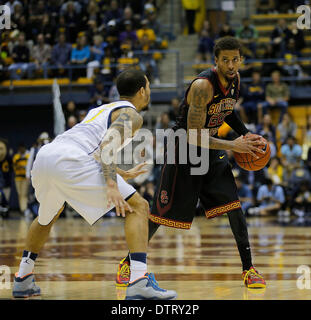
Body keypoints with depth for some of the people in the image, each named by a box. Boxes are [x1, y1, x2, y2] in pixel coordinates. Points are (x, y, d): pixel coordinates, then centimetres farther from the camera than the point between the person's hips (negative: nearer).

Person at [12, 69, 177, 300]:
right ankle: (139, 282, -16)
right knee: (138, 207, -1)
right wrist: (112, 184, -19)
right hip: (70, 162, -8)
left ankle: (23, 280, 37)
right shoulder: (131, 114, 10)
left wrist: (122, 174, 58)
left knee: (48, 215, 37)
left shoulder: (102, 109, 35)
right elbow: (107, 143, -9)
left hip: (45, 154, 8)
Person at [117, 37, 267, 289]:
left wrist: (246, 134, 3)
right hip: (184, 150, -6)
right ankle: (129, 263, 17)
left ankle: (248, 269, 2)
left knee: (234, 207, -6)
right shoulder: (202, 86, -29)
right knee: (161, 213, 0)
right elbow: (194, 136, -29)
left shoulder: (235, 79, -4)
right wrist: (233, 146, -26)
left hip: (212, 149, 6)